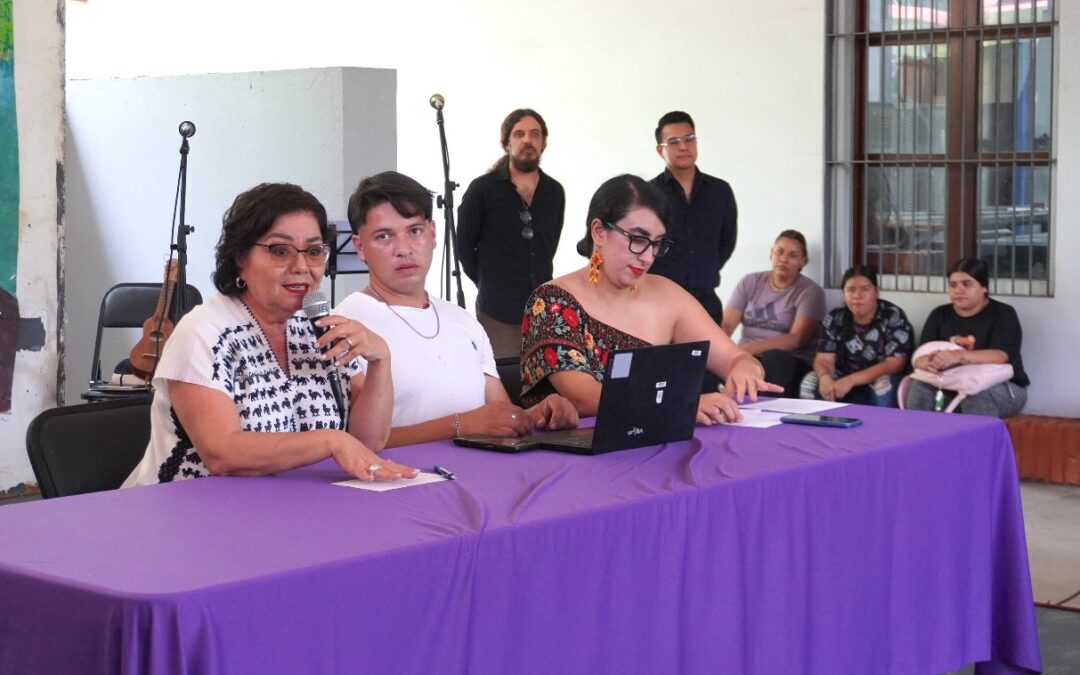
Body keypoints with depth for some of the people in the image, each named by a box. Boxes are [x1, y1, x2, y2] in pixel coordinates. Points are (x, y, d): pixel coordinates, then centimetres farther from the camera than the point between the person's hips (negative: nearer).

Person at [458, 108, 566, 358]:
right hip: (498, 311, -4)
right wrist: (490, 283, 8)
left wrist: (538, 280, 12)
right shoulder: (482, 189, -2)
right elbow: (464, 246, 4)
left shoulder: (554, 192, 10)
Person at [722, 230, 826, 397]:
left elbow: (796, 339, -13)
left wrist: (744, 349, -23)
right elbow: (726, 324, 4)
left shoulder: (811, 292, 1)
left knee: (775, 358, -38)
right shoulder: (750, 282, 13)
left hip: (791, 363, -2)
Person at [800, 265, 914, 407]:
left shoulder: (894, 317, -13)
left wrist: (851, 380, -32)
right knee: (810, 382, -21)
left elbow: (895, 364, -20)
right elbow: (824, 359, -6)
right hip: (845, 382, 4)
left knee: (883, 385, -36)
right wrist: (825, 377, -33)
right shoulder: (835, 319, -1)